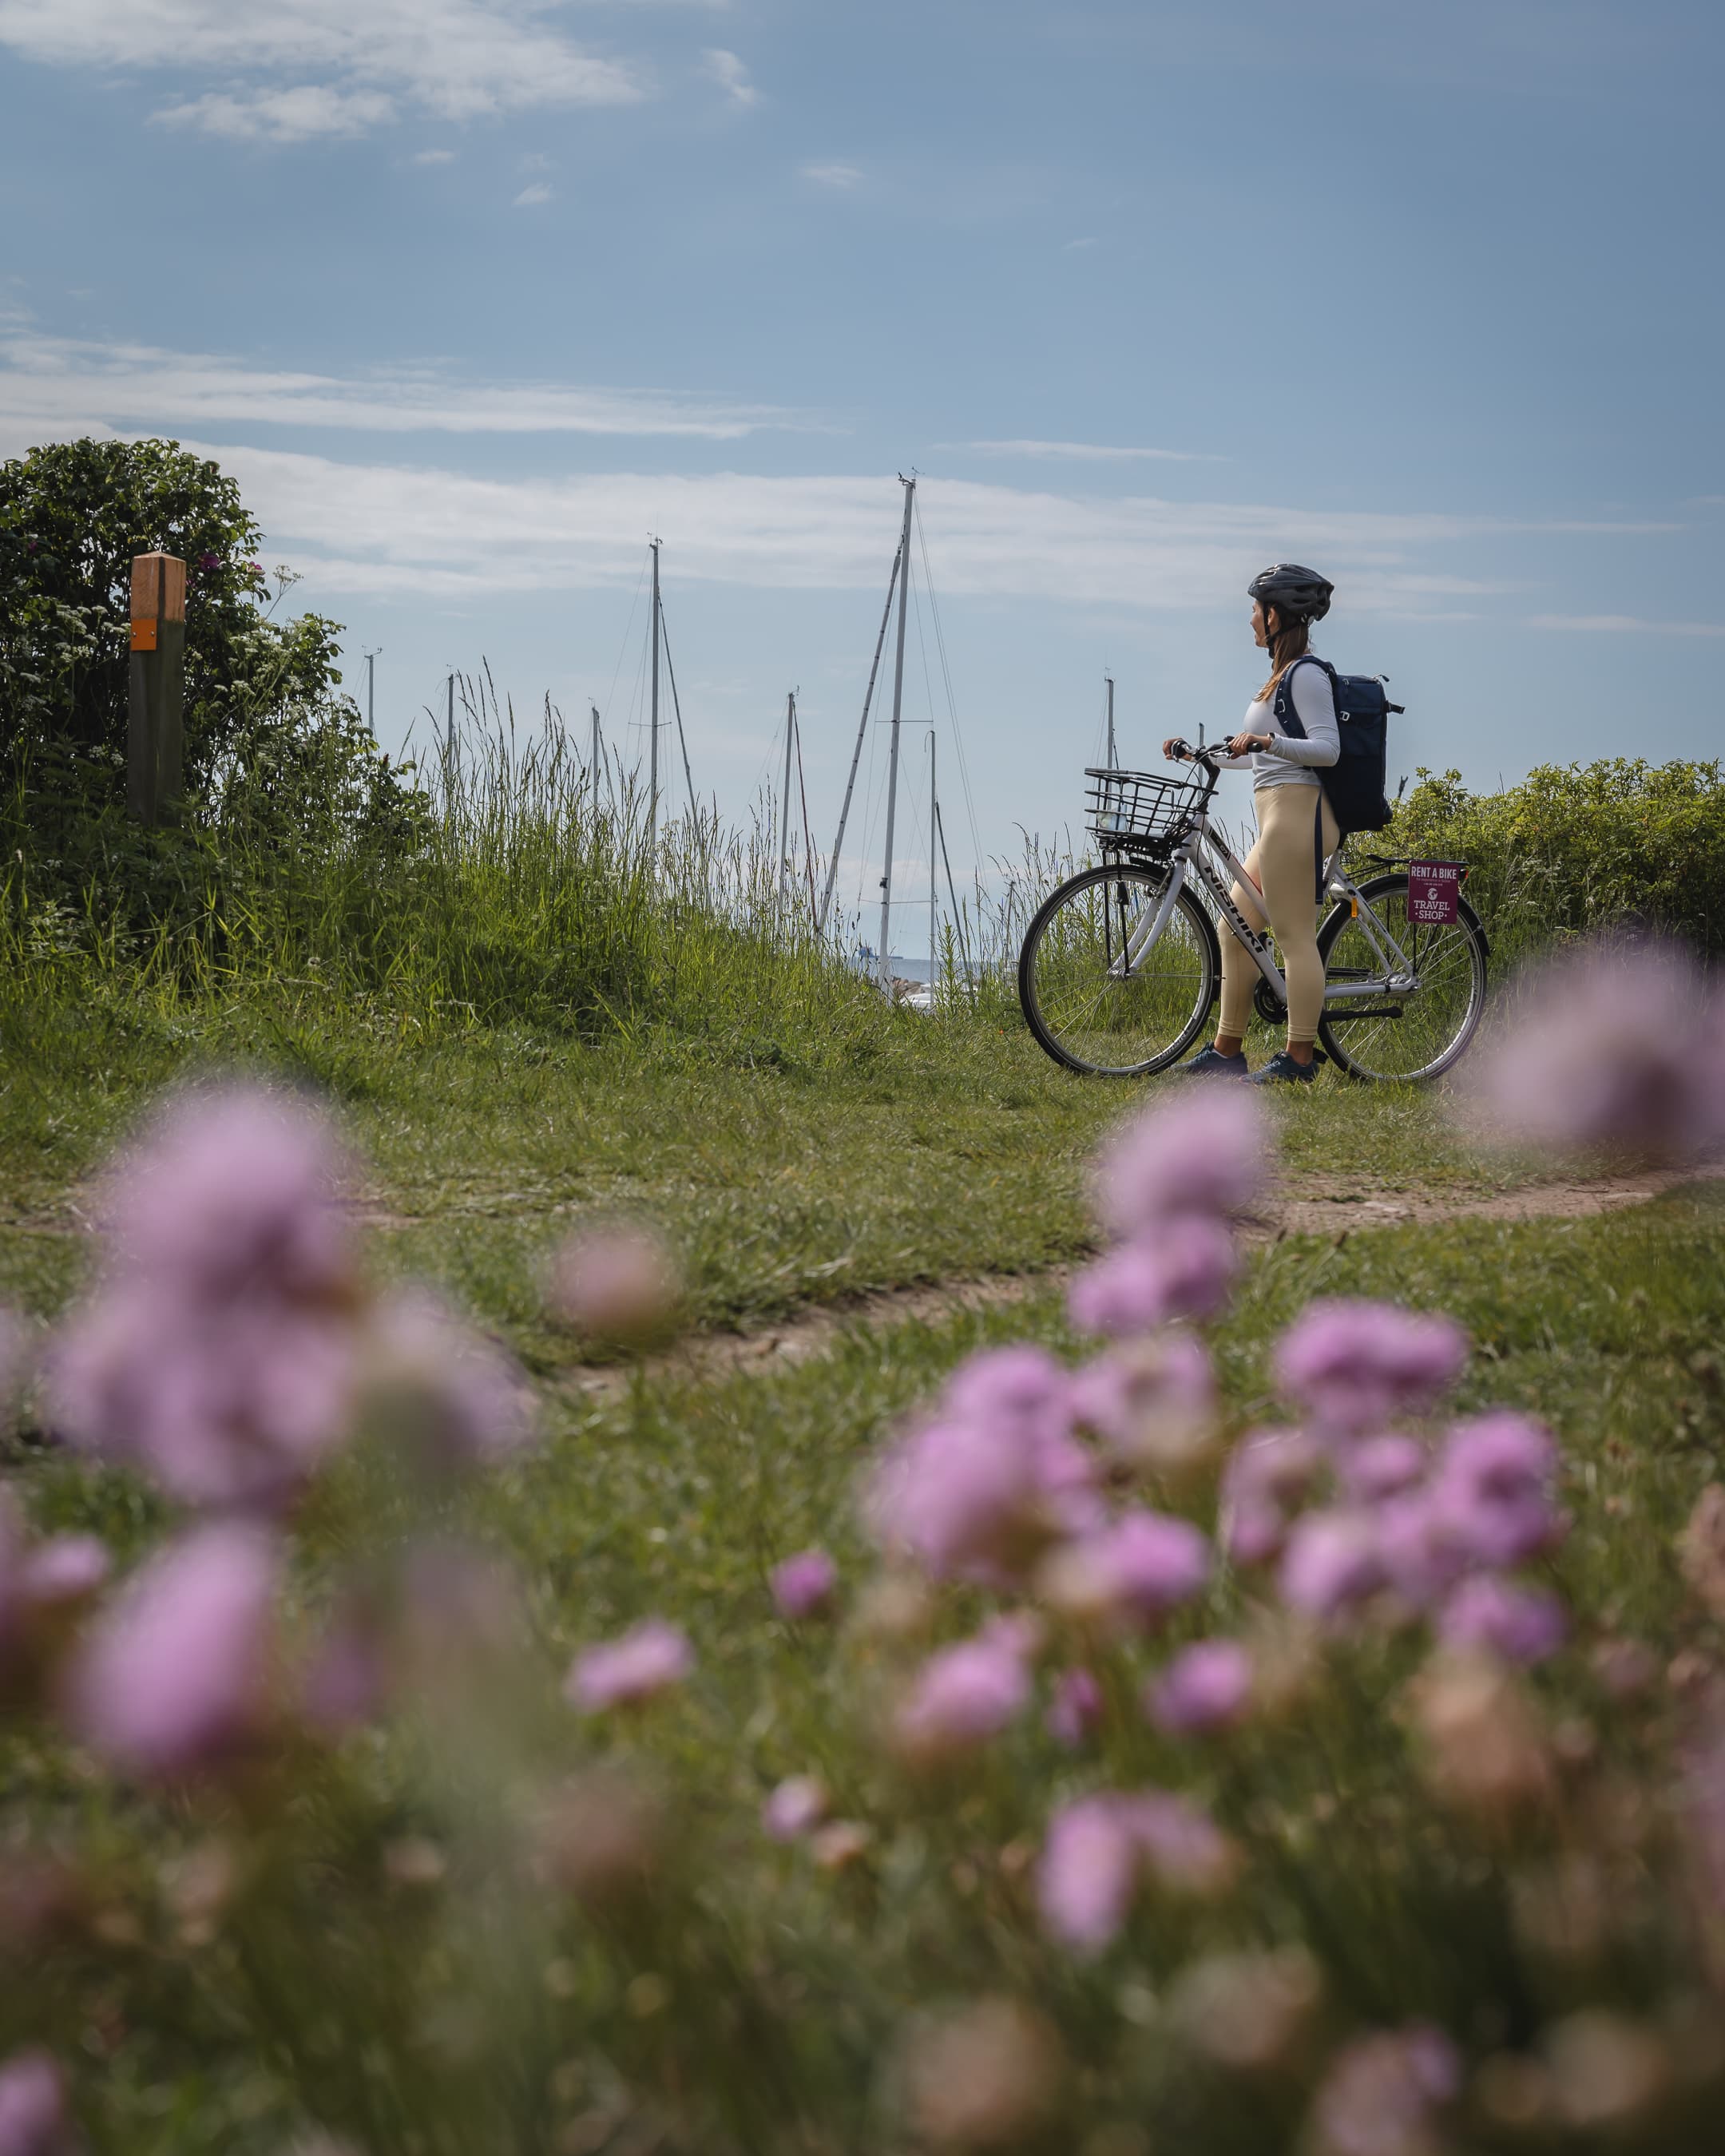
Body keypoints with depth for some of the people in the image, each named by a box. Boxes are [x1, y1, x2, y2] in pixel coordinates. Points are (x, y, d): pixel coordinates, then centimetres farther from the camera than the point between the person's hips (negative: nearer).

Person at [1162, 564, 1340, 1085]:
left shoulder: (1305, 674, -9)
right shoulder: (1285, 675, 22)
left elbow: (1327, 747, -18)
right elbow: (1257, 755, 30)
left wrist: (1268, 740, -30)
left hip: (1297, 811, -11)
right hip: (1279, 816, 11)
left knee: (1295, 938, -10)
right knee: (1234, 930, 11)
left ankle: (1298, 1060, -9)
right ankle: (1226, 1052, 15)